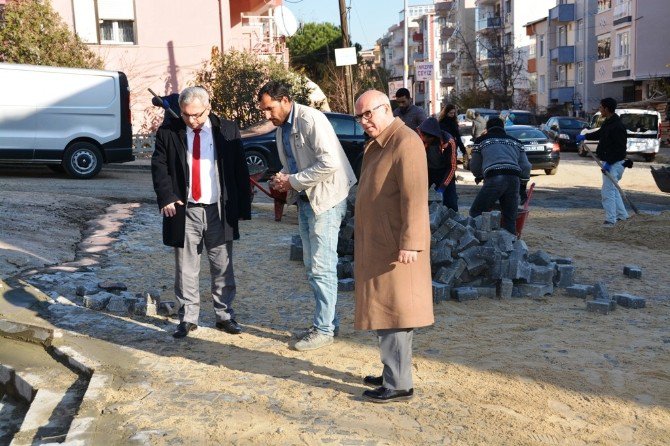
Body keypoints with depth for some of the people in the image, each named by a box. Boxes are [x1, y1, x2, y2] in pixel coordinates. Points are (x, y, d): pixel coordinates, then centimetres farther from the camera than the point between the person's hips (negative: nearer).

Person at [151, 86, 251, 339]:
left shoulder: (228, 131, 1)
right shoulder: (168, 133, 1)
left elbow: (240, 171, 3)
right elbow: (159, 167, 2)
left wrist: (243, 207, -1)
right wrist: (167, 197, -13)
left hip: (219, 211, 0)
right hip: (184, 211, 0)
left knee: (222, 268, 7)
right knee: (185, 268, 6)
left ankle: (224, 315, 20)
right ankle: (188, 318, 17)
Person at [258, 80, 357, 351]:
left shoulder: (310, 119, -17)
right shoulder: (281, 128, 12)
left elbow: (329, 162, -25)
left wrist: (293, 180, -19)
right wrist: (282, 180, 1)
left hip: (326, 199, -9)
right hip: (305, 199, 9)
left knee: (321, 267, -5)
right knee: (312, 266, 14)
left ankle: (324, 329, 6)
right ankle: (326, 321, 26)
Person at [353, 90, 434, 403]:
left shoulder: (405, 143, -16)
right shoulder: (376, 144, 15)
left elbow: (415, 198, -23)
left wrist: (410, 243, -27)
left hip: (395, 248, -10)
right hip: (377, 245, 10)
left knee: (392, 312, -4)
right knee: (383, 311, 16)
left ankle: (399, 385, 6)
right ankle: (392, 374, 27)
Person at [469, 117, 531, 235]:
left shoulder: (481, 141, 21)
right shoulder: (516, 142, 29)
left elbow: (474, 167, 27)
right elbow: (525, 167, 22)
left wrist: (479, 176, 48)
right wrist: (523, 188, 34)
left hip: (494, 179, -4)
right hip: (514, 179, 4)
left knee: (476, 213, 6)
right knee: (510, 219, 12)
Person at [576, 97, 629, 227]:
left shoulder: (617, 126, -21)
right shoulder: (607, 123, 11)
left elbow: (619, 148, -24)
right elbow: (599, 133, 32)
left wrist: (609, 163, -26)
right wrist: (585, 136, 25)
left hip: (614, 163, -11)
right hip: (608, 162, 11)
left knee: (607, 191, -9)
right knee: (613, 189, 19)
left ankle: (610, 220, -5)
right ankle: (622, 215, 30)